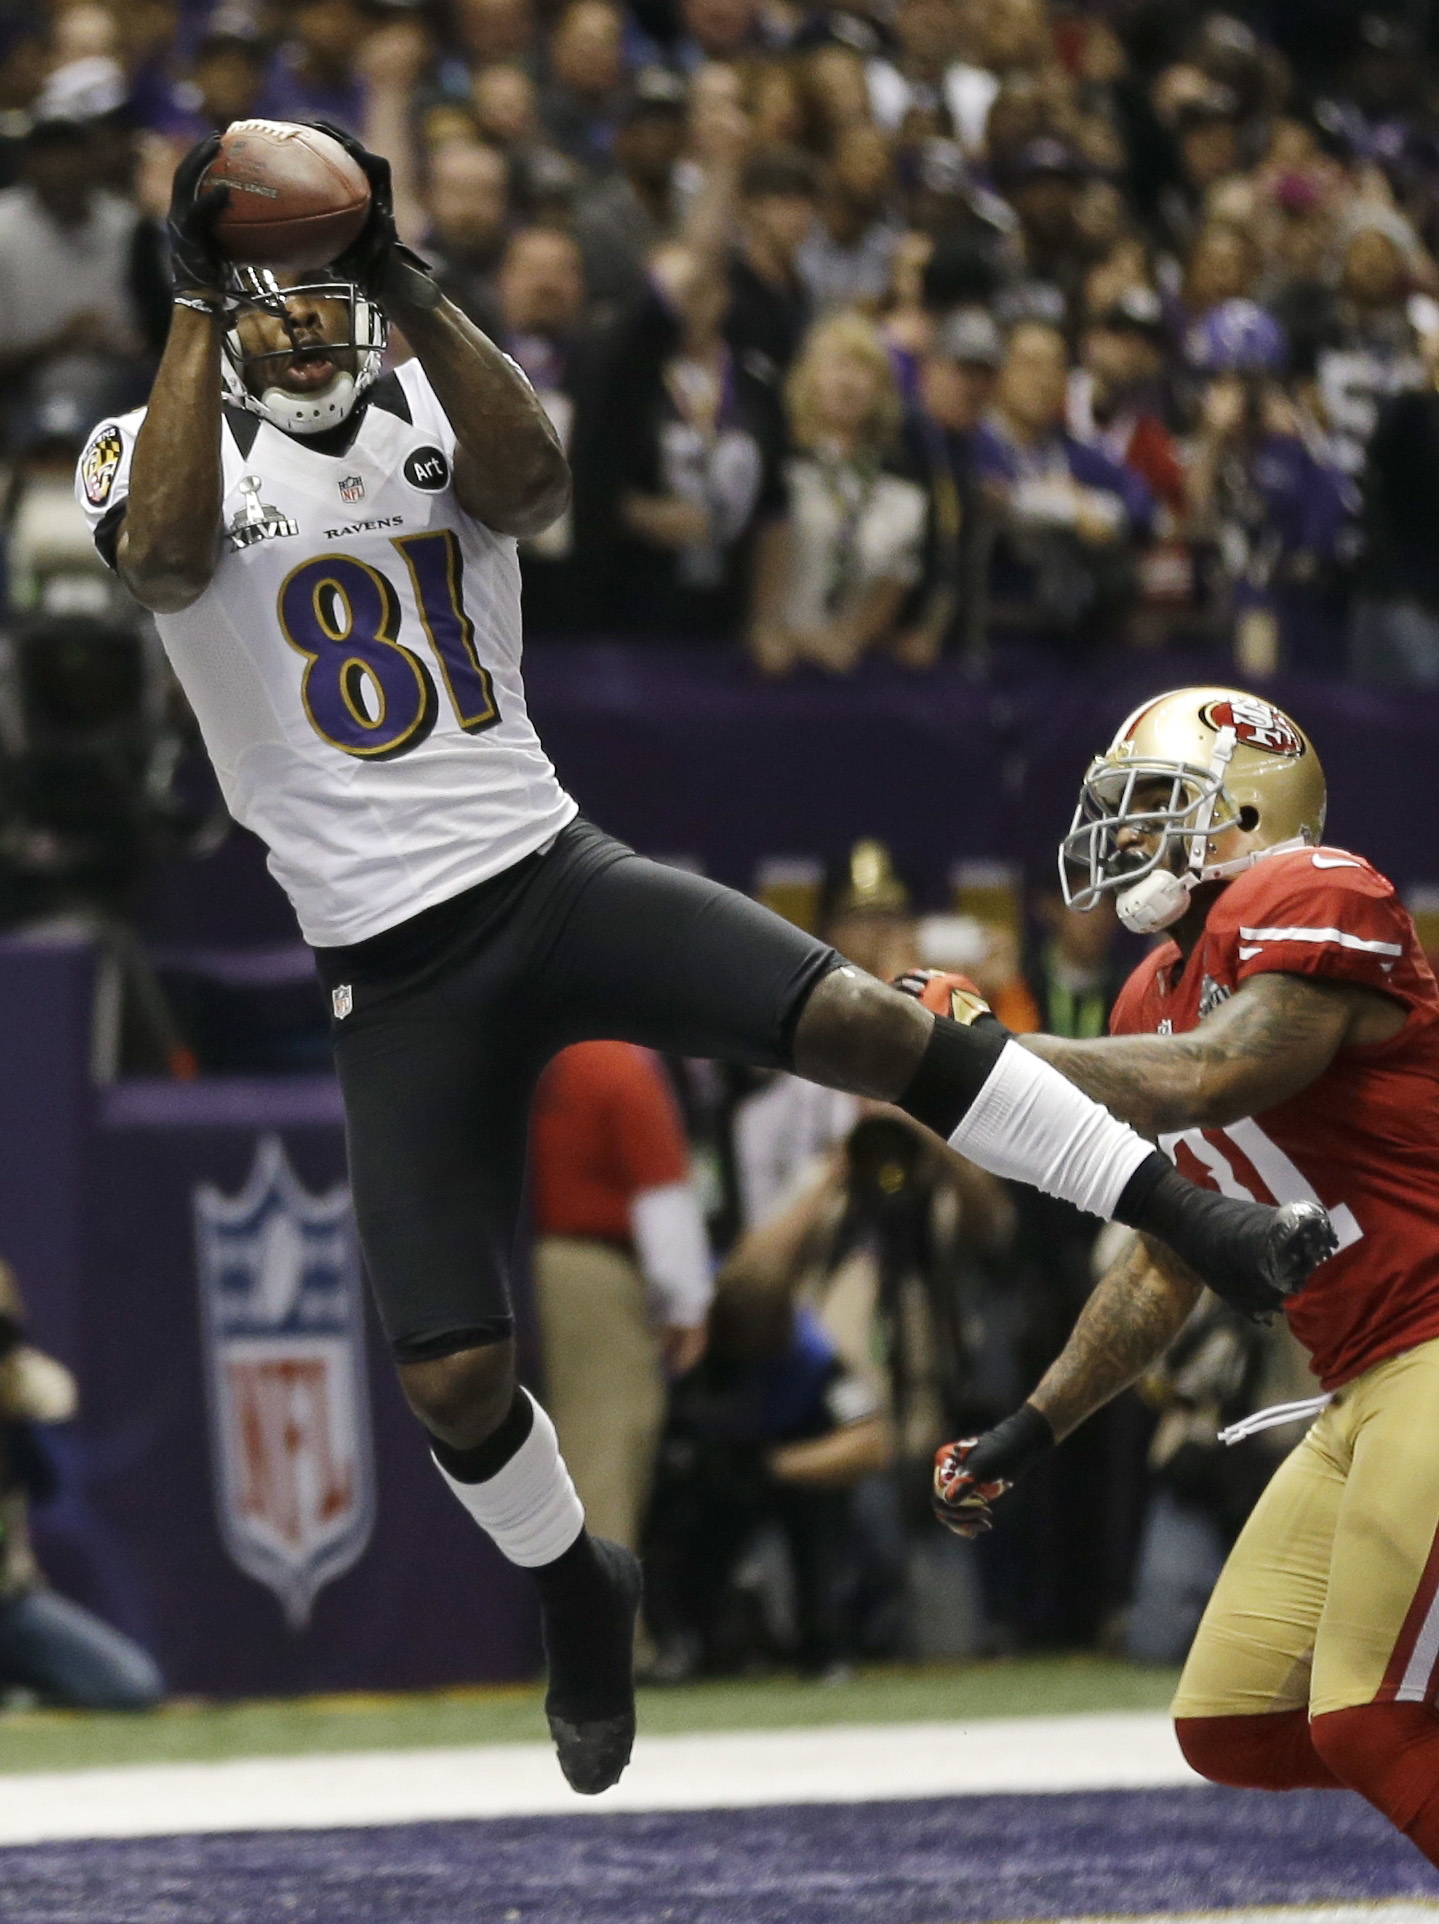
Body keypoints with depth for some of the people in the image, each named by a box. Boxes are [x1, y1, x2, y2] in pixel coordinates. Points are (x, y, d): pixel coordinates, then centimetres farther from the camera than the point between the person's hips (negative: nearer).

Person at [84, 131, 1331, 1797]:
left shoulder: (433, 413, 6)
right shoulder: (150, 457, 1)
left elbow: (534, 486, -17)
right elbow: (168, 553, -24)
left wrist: (404, 287, -20)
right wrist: (199, 306, -22)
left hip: (553, 878, 1)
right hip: (396, 971, -1)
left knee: (856, 1021, -20)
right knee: (451, 1373, -3)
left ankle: (1206, 1232, -14)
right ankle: (577, 1598, 27)